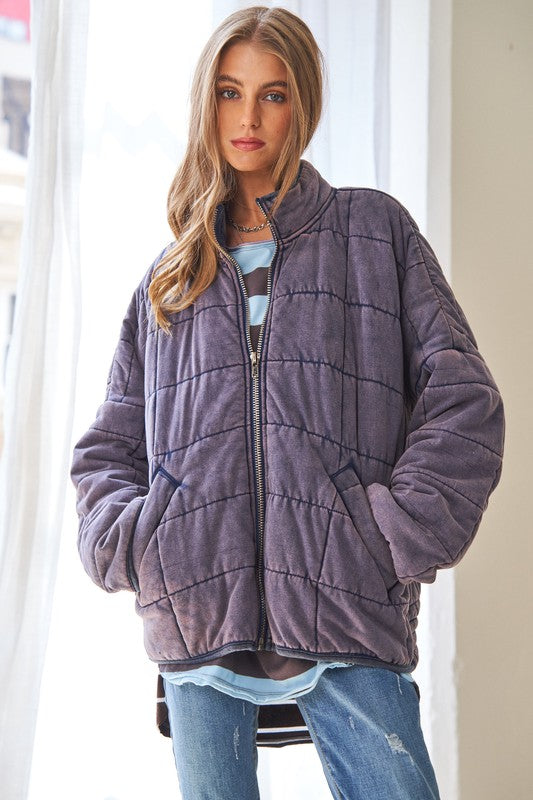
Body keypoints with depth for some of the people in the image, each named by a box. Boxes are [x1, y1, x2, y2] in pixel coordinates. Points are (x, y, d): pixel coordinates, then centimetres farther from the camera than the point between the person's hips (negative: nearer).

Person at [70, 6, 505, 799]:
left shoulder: (374, 230, 11)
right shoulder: (170, 274, 19)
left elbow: (463, 399, 4)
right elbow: (108, 448, 20)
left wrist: (398, 538, -8)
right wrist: (129, 541, 0)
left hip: (347, 615, -2)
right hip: (197, 617, 3)